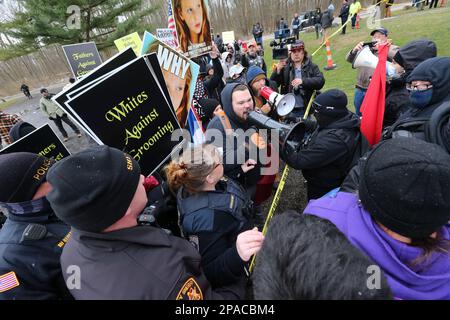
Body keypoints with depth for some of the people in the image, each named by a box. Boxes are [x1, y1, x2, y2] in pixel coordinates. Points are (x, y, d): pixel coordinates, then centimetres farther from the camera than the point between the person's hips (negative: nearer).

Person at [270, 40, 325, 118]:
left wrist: (303, 81, -23)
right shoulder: (284, 67, 4)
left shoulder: (311, 67, 4)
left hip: (305, 109, 0)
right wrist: (277, 70, -20)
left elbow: (321, 81, -10)